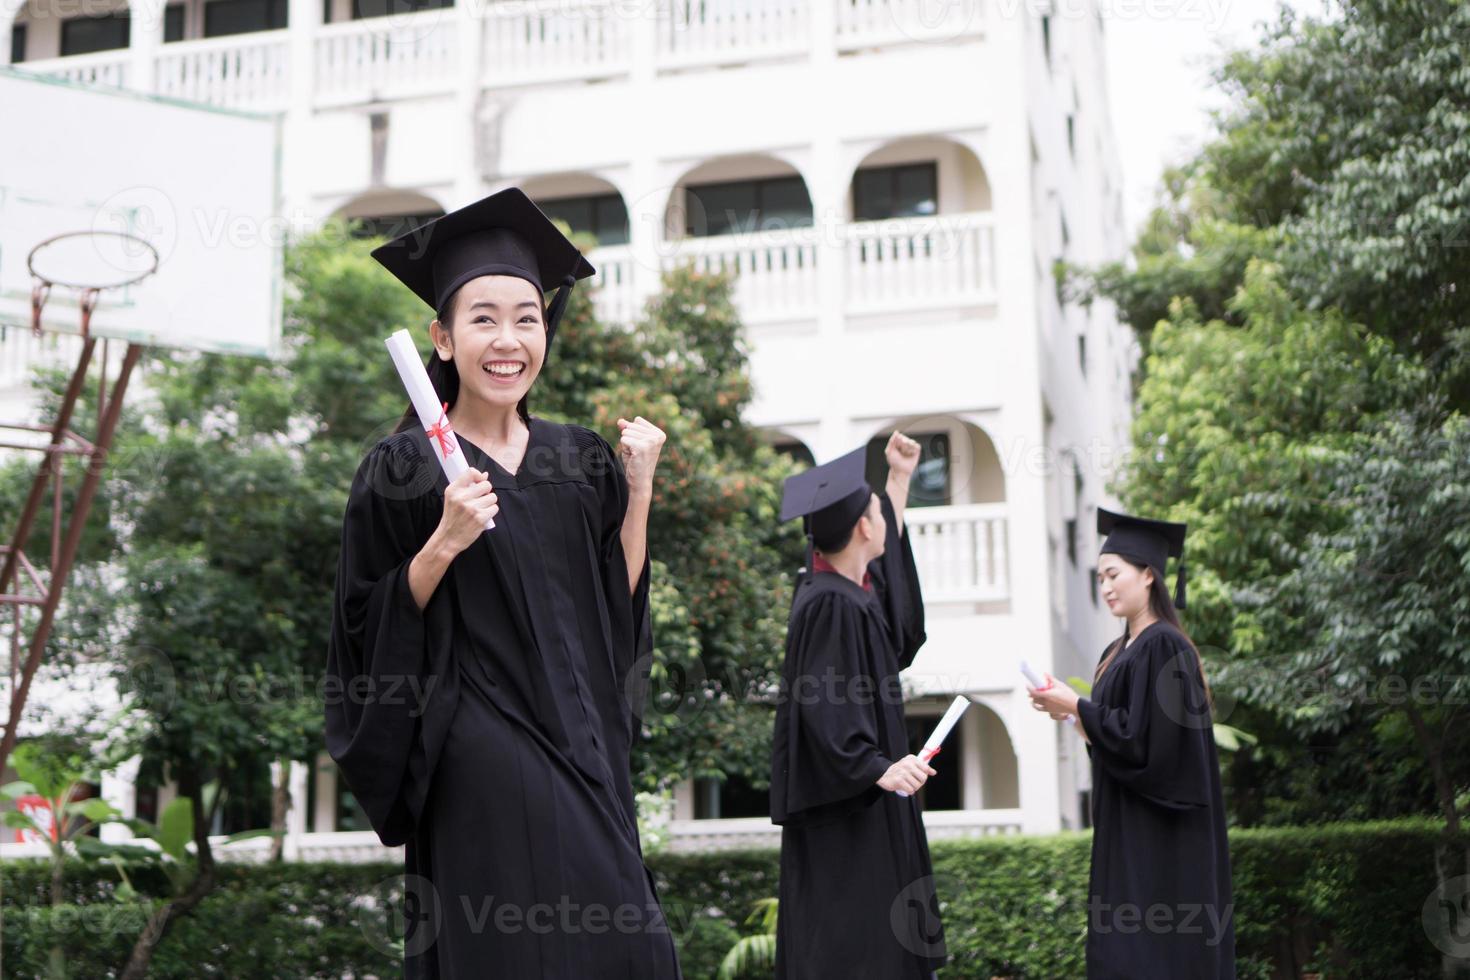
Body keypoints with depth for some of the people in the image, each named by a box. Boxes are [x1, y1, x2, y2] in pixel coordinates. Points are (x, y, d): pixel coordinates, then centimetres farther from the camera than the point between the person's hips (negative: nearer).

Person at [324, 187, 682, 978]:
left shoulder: (582, 462, 10)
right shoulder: (404, 470, -4)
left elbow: (620, 604, 9)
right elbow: (368, 630, -5)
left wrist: (638, 490, 0)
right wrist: (444, 543, -19)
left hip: (580, 745, 5)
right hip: (477, 757, -5)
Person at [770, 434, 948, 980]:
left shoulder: (847, 588, 11)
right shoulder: (830, 605, -19)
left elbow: (882, 559, 33)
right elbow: (826, 706, -25)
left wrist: (900, 478, 36)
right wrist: (878, 769, -35)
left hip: (865, 802, 11)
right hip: (844, 809, -11)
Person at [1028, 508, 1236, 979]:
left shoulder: (1163, 647, -14)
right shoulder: (1117, 653, 14)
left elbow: (1146, 737, -20)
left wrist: (1077, 706, -13)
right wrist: (1073, 714, 3)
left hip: (1158, 838, -9)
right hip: (1126, 833, 9)